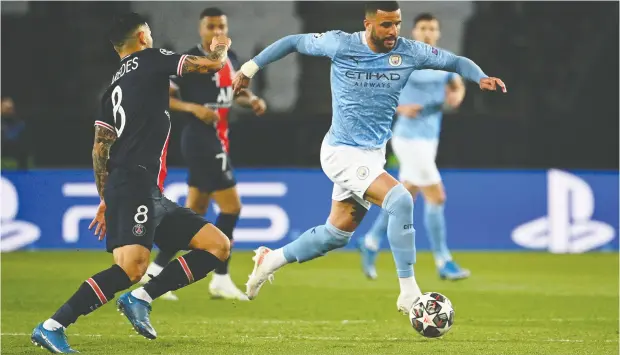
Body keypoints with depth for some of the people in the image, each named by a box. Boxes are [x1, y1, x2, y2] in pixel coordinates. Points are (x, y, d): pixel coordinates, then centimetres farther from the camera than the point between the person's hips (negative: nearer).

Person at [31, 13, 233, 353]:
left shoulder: (114, 87, 23)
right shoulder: (149, 59, 3)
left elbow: (100, 147, 20)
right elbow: (211, 65, 2)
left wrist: (107, 200, 22)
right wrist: (219, 48, 24)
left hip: (151, 194, 9)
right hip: (136, 183, -9)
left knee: (219, 246, 4)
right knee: (131, 267, -25)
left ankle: (140, 299, -5)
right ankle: (51, 327, -26)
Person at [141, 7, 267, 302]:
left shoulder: (230, 59, 11)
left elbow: (235, 93, 26)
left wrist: (251, 100, 5)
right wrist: (195, 107, -25)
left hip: (218, 141, 9)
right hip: (200, 141, -9)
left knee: (195, 212, 12)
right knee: (231, 206, -11)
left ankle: (156, 270, 19)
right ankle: (220, 279, -4)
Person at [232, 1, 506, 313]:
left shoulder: (409, 52, -3)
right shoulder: (340, 44, -12)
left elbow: (455, 62, 3)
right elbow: (293, 42, 1)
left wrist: (481, 77, -17)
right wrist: (250, 67, 5)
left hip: (373, 155, 6)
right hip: (343, 152, -6)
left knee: (336, 234, 15)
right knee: (400, 200, -25)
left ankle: (270, 259, 37)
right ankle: (408, 294, -20)